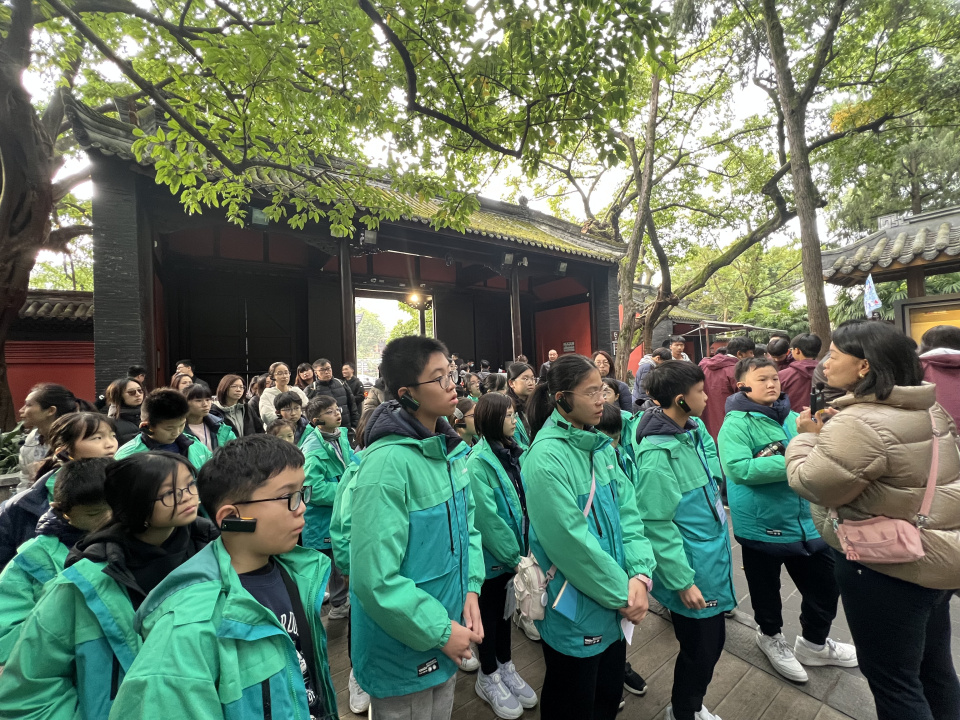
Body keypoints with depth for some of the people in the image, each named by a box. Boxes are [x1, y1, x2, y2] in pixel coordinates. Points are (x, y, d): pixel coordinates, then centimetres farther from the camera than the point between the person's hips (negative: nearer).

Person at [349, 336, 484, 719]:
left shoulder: (451, 447, -4)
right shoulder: (387, 462, -28)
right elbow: (376, 578, -26)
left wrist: (471, 589, -6)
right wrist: (440, 631, -18)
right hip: (403, 655, -6)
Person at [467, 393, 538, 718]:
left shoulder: (510, 452, 0)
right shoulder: (479, 461, -23)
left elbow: (522, 503, 4)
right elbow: (486, 517, -24)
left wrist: (521, 549, 1)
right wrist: (513, 555, -16)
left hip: (511, 553, 7)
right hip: (491, 555, -7)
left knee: (505, 609, 23)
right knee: (490, 613, 14)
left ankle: (505, 666, 43)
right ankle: (488, 678, 35)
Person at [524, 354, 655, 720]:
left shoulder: (601, 445, -1)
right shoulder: (547, 457, -25)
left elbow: (627, 511, -1)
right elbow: (571, 542, -24)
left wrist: (640, 574, -12)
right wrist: (622, 593, -14)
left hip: (614, 603, 7)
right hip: (573, 611, -6)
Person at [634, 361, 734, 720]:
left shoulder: (695, 430, -1)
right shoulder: (657, 453, -27)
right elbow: (658, 525, -23)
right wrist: (682, 581, -17)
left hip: (713, 559, 8)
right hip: (691, 571, -8)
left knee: (714, 639, 24)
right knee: (699, 648, 12)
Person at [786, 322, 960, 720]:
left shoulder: (857, 423, -29)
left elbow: (811, 483, -21)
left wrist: (807, 436, -7)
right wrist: (827, 434, 7)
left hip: (887, 568, -9)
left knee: (892, 681, 10)